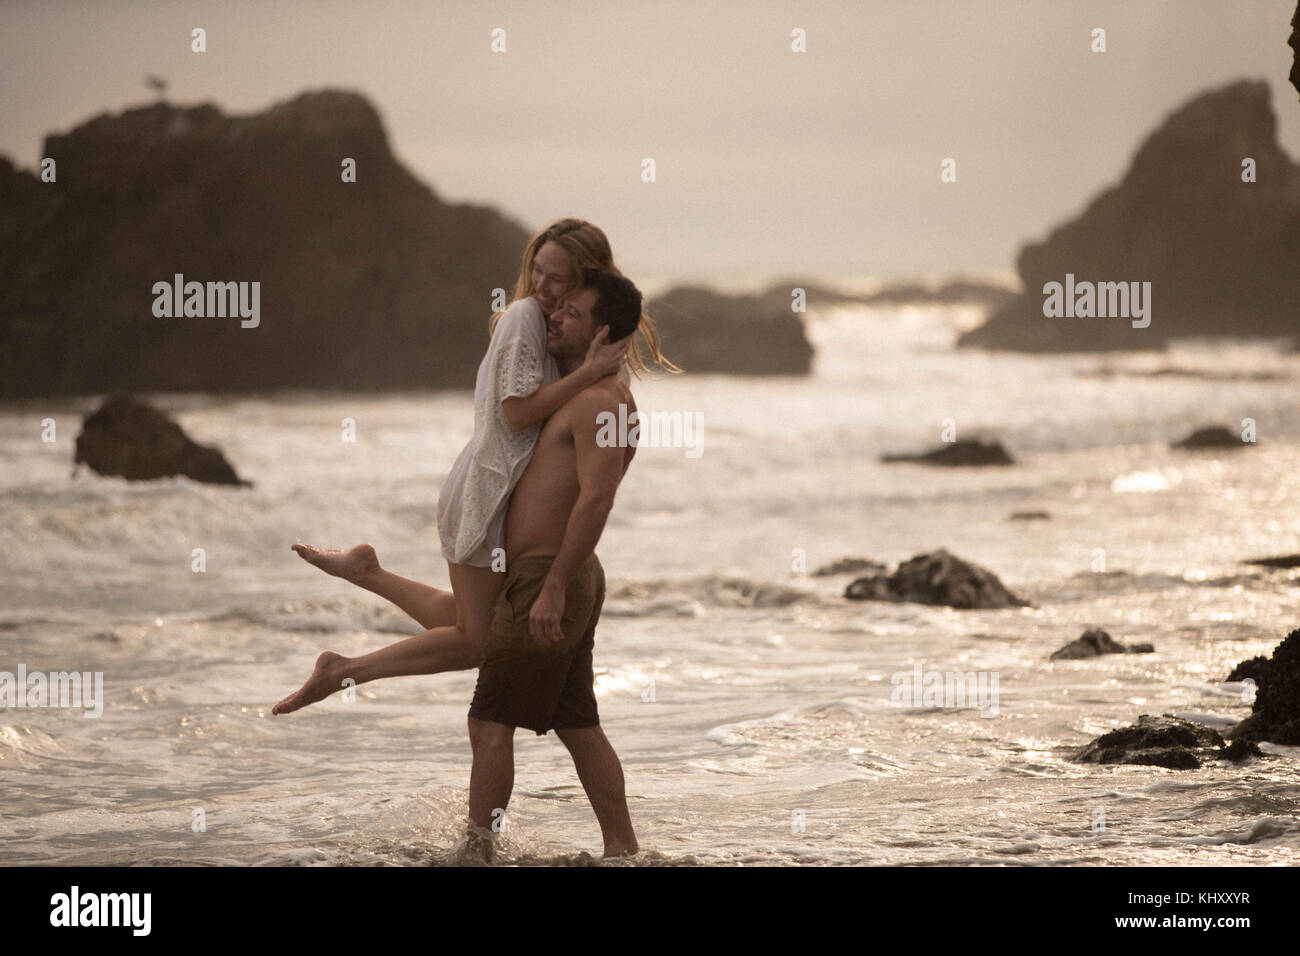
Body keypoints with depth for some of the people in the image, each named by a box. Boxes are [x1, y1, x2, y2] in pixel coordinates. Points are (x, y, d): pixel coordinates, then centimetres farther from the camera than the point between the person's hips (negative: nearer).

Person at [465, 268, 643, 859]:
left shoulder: (600, 400, -16)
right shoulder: (586, 398, 17)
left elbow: (596, 498, -27)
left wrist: (553, 589, -28)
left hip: (544, 581, -10)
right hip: (557, 583, 10)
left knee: (490, 722, -6)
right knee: (577, 726, 12)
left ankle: (475, 855, -5)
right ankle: (623, 851, 14)